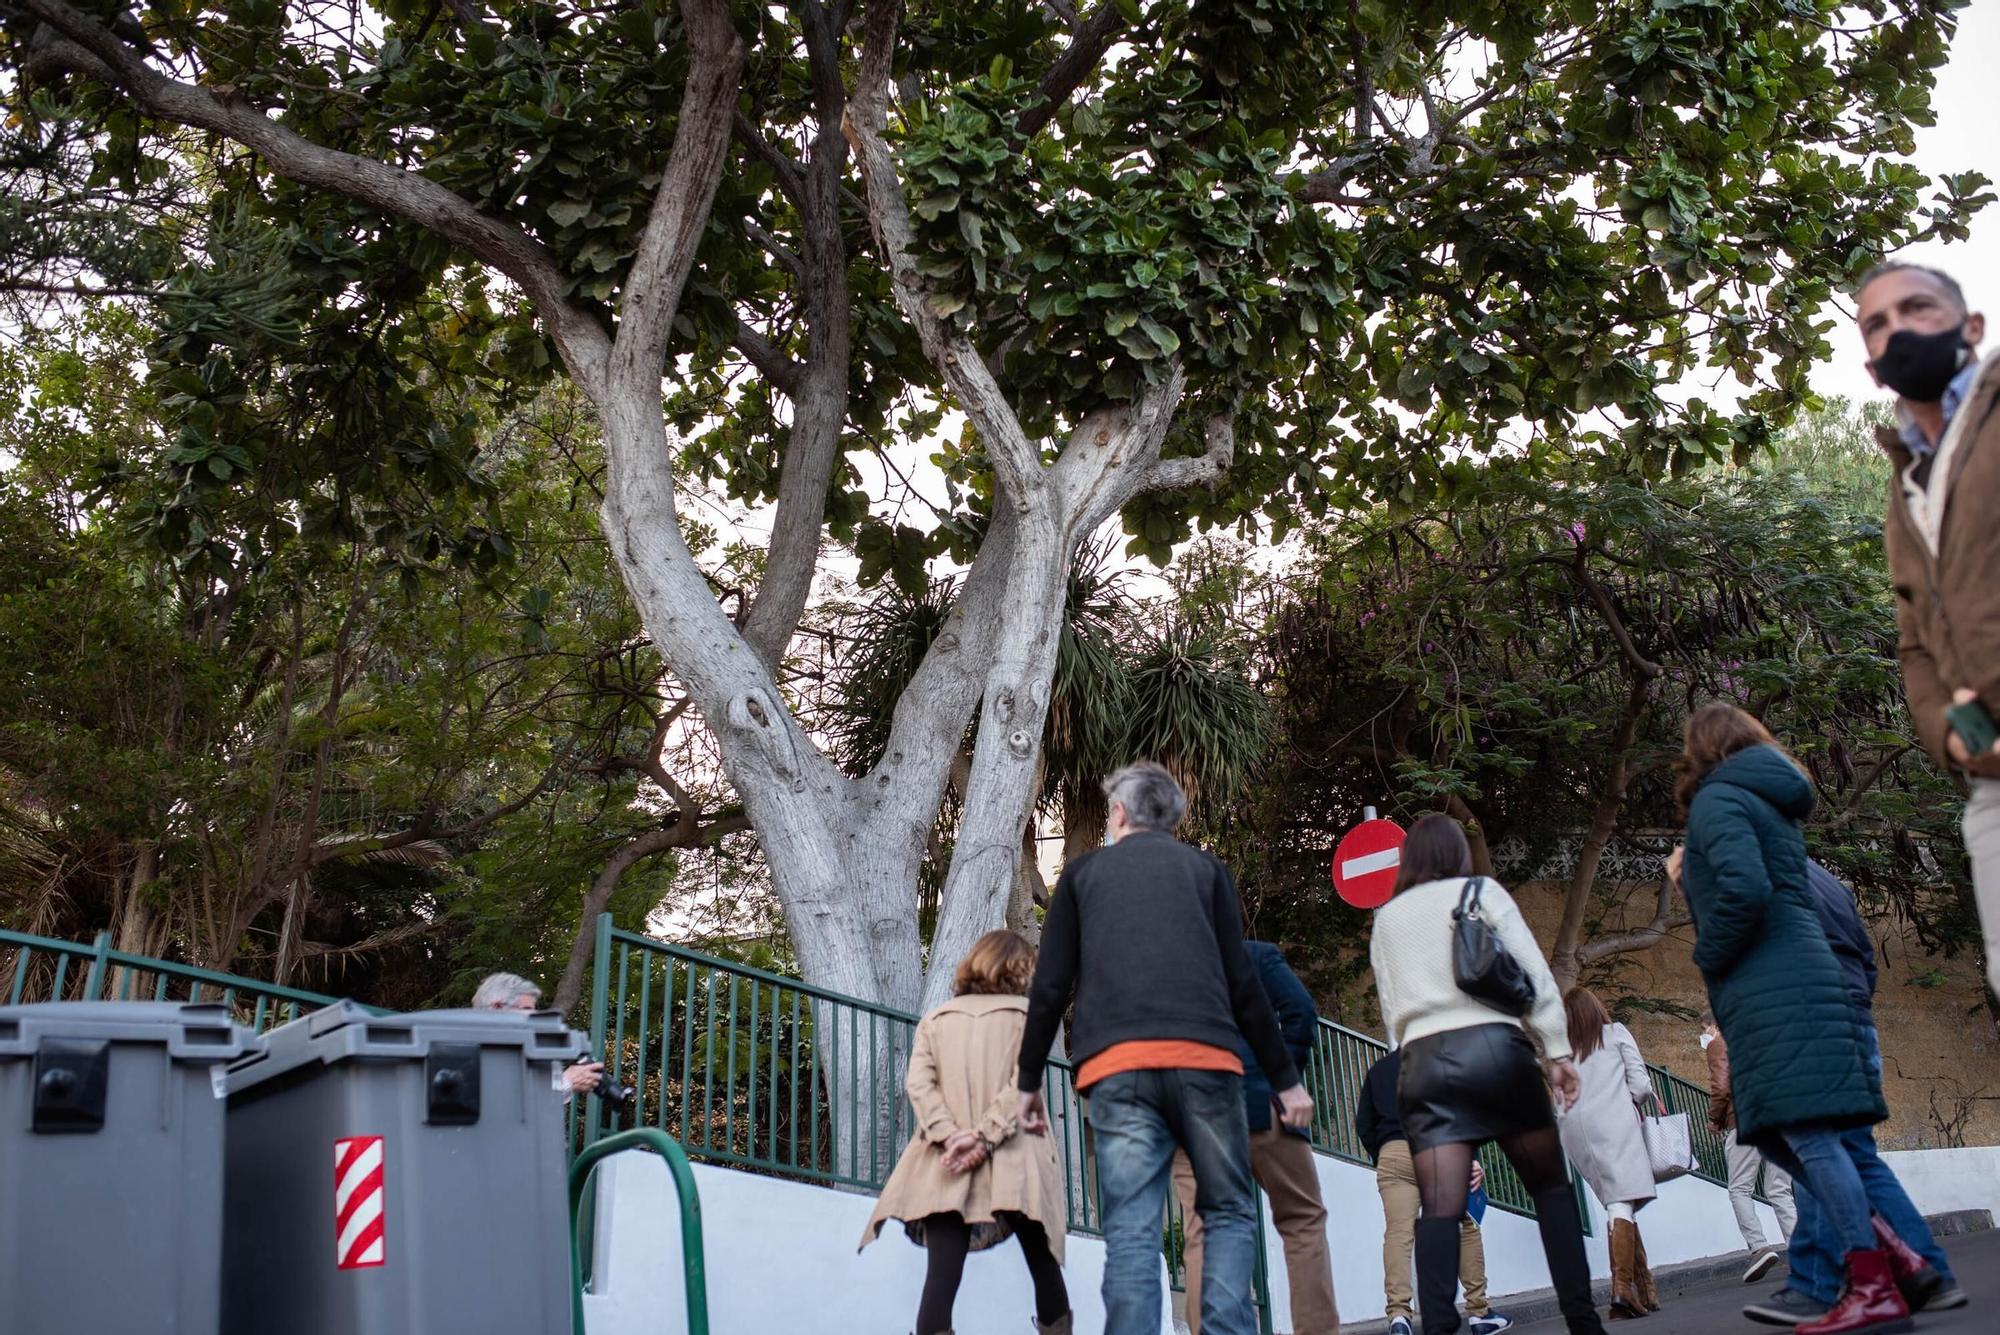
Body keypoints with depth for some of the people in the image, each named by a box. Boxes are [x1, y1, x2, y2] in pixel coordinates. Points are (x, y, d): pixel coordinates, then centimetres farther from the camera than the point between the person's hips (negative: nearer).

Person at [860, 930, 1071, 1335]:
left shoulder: (934, 1019, 16)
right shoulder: (1027, 1013, 8)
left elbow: (918, 1083, 2)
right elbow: (1024, 1082, -7)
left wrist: (950, 1136, -9)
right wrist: (984, 1137, -12)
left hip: (947, 1162, 1)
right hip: (1014, 1161, -1)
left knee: (942, 1274, -9)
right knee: (1043, 1267, 12)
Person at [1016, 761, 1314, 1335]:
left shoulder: (1082, 872, 18)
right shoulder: (1205, 868, 17)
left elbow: (1049, 989, 11)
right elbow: (1243, 984, 10)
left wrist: (1029, 1082, 19)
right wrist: (1285, 1079, 14)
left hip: (1117, 1069, 0)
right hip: (1205, 1059, 0)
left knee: (1131, 1233, -1)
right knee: (1228, 1213, 11)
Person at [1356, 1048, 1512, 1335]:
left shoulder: (1377, 1069, 25)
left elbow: (1363, 1125, 17)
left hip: (1392, 1154, 2)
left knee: (1398, 1233, -9)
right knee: (1466, 1226, 12)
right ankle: (1478, 1311, 12)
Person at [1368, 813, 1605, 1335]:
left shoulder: (1385, 919, 20)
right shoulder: (1482, 891, 10)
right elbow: (1534, 972, 2)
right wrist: (1558, 1050, 2)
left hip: (1422, 1060, 2)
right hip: (1493, 1044, -2)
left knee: (1440, 1208, -6)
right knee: (1551, 1186, 12)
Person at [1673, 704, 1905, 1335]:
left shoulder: (1717, 799, -6)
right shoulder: (1769, 801, 23)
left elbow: (1744, 889, -21)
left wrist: (1708, 956, -7)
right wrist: (1690, 876, 20)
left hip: (1770, 992, -10)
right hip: (1801, 980, 10)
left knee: (1806, 1136, -10)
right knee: (1775, 1136, 12)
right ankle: (1881, 1250, 8)